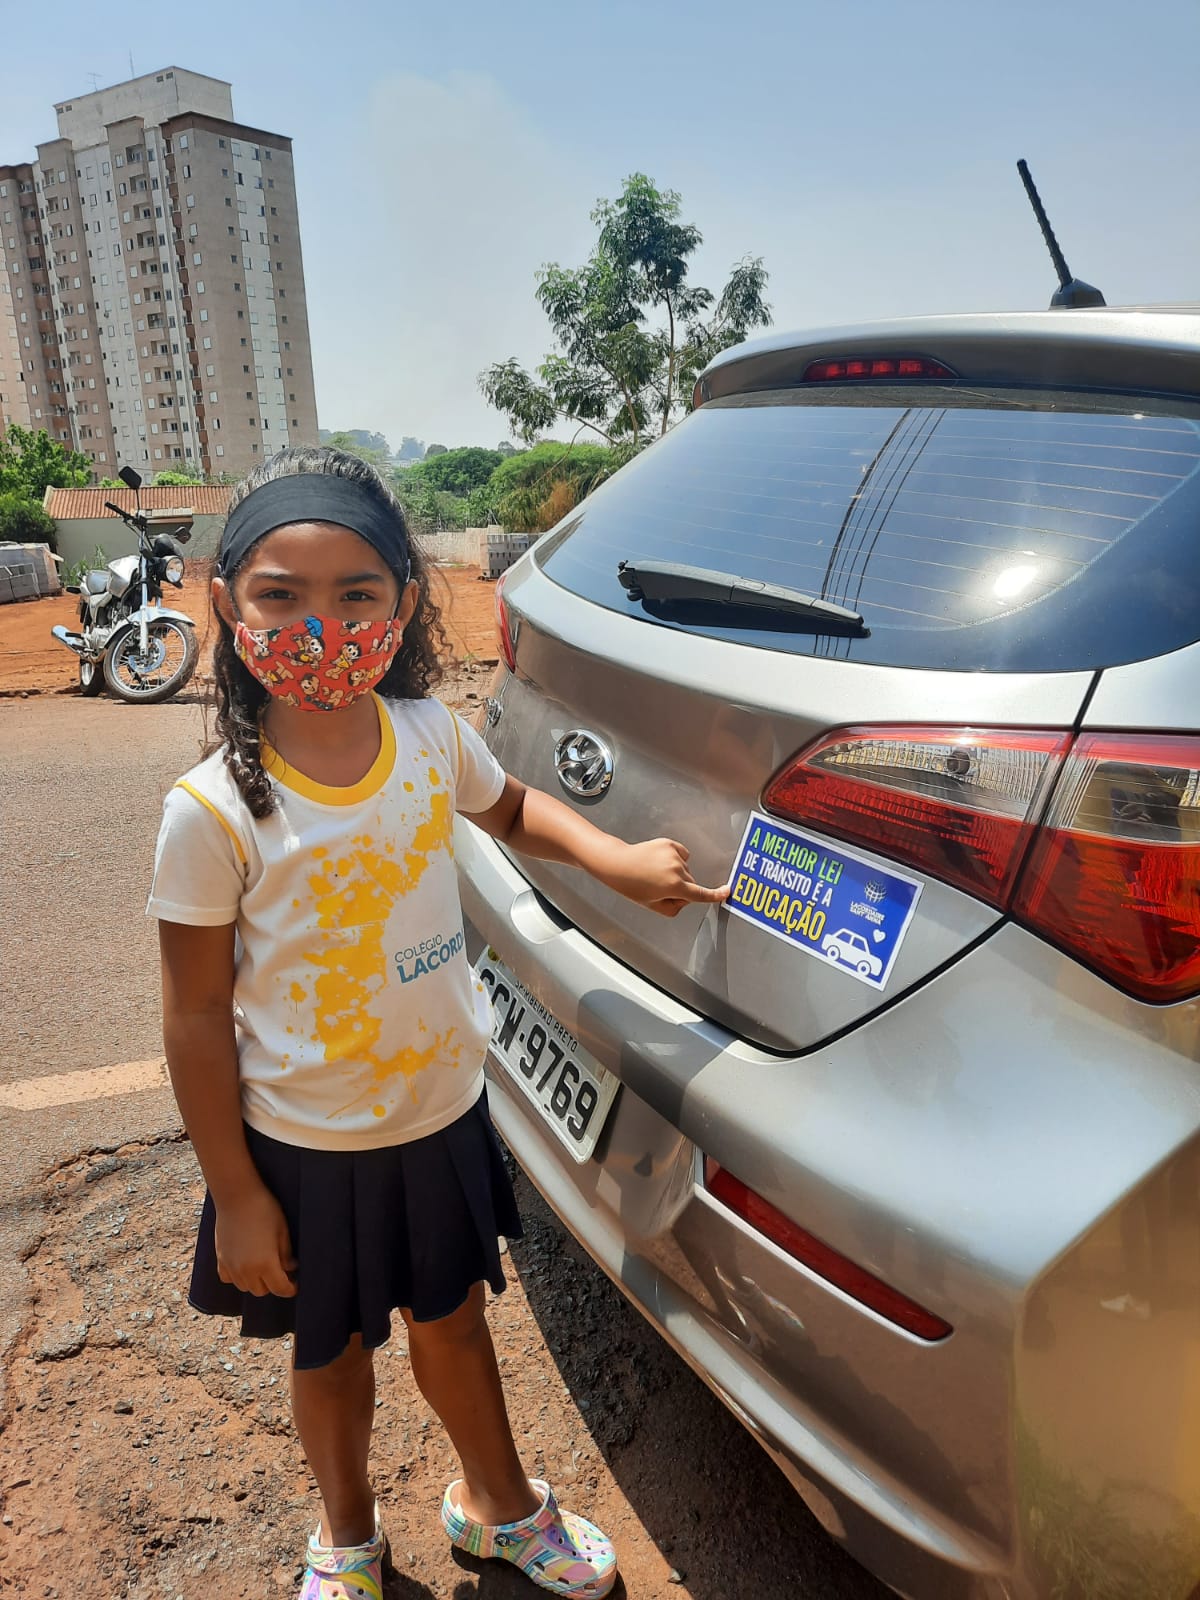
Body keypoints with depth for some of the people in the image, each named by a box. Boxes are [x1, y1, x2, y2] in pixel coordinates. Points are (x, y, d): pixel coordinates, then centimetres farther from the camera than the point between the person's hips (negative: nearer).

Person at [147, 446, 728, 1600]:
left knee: (450, 1320, 24)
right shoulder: (213, 811, -23)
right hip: (306, 1148, -2)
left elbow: (509, 807, 10)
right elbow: (196, 1016, -14)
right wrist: (235, 1197, -8)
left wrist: (613, 858, -7)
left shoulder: (431, 736, -12)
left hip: (443, 1112, 3)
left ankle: (497, 1503, 54)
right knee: (331, 1350, 22)